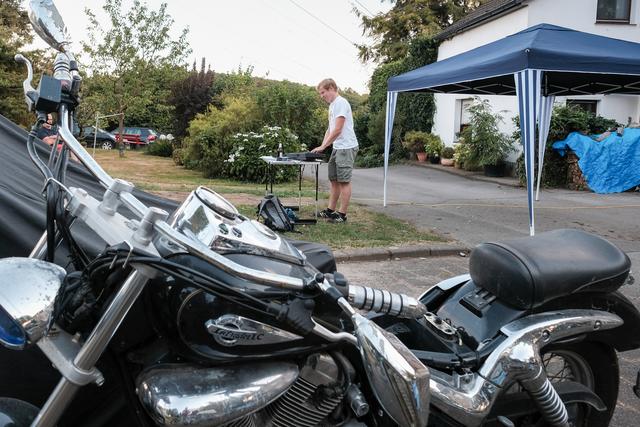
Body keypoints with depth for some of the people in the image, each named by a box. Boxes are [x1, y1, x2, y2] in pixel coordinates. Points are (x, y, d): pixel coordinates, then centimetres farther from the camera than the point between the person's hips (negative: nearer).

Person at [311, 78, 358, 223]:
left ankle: (342, 214, 0)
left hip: (346, 147, -10)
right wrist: (322, 147, 9)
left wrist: (323, 146, -15)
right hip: (337, 148, 10)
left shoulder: (340, 103, -13)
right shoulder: (332, 105, 18)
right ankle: (330, 210, 21)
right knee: (334, 180, 13)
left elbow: (337, 130, -19)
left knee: (344, 181, -5)